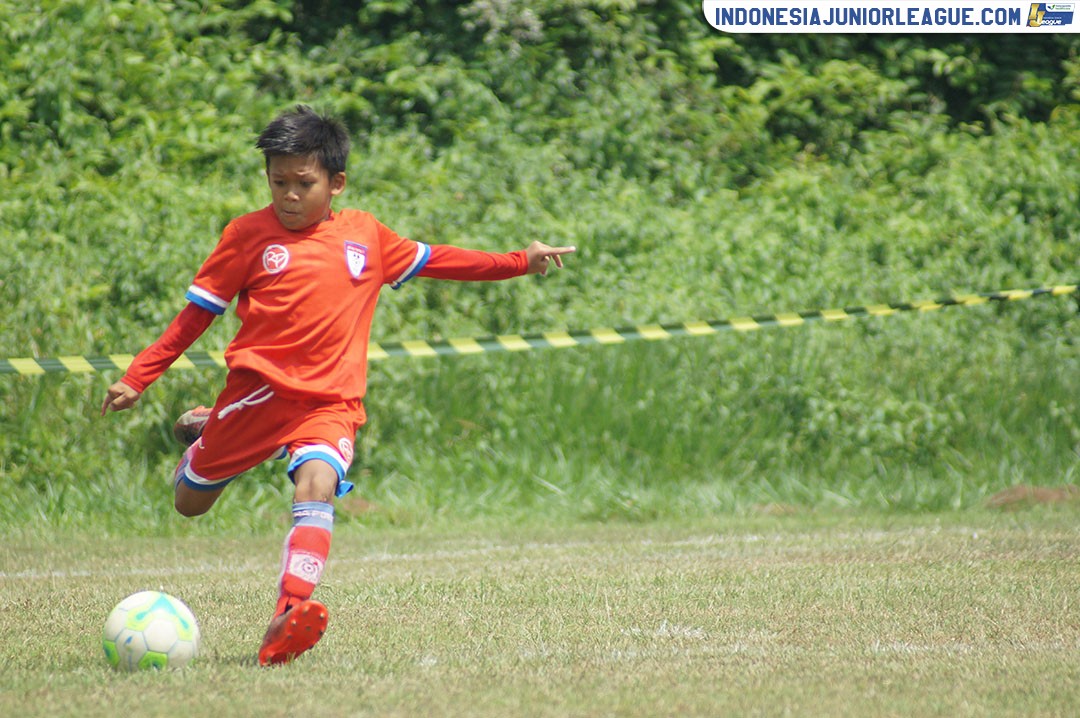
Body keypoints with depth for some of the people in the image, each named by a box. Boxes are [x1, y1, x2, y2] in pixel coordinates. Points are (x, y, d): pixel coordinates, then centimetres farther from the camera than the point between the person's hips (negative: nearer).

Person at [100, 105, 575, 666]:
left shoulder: (366, 235, 9)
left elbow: (433, 260, 22)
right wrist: (137, 378, 1)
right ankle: (203, 433, 47)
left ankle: (289, 617, -43)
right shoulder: (249, 235, 0)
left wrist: (520, 262, 17)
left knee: (316, 486, -28)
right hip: (257, 389, 0)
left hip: (330, 403, 0)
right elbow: (197, 313, 4)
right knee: (189, 504, 11)